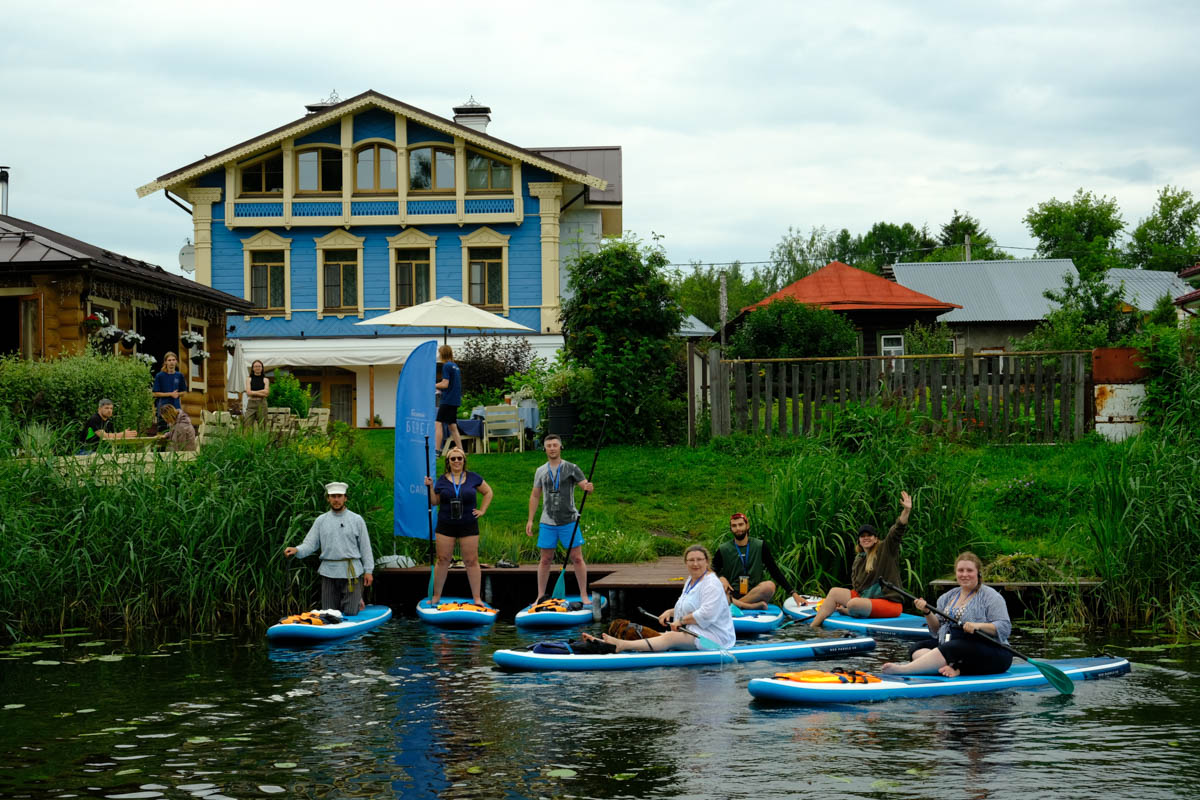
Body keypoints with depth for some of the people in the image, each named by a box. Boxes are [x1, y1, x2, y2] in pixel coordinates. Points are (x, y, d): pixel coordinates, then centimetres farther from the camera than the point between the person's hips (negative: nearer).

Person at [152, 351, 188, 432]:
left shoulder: (180, 376, 6)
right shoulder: (159, 376, -4)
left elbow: (183, 392, 13)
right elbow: (155, 393, -4)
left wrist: (177, 394, -10)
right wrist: (170, 394, -12)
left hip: (176, 407, 3)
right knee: (162, 431, 0)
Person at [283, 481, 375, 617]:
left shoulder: (356, 520, 4)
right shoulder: (321, 521, 9)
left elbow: (365, 547, 4)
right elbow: (310, 544, 5)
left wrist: (368, 570, -2)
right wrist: (296, 550, -16)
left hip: (351, 571, -2)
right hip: (328, 572, 2)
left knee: (350, 613, -5)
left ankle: (358, 599, 27)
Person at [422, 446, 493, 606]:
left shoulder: (473, 478, 3)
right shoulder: (442, 480, 4)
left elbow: (488, 492, 15)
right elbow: (435, 502, 8)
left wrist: (482, 510, 6)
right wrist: (430, 487, -5)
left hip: (468, 526, -1)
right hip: (445, 526, 1)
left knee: (471, 561, 0)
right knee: (443, 560, 2)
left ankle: (477, 598, 5)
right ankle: (436, 596, 10)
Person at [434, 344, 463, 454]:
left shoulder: (446, 366, -11)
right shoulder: (455, 366, 15)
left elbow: (445, 384, -16)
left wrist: (434, 385, -2)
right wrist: (439, 386, 17)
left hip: (447, 400, -9)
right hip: (455, 400, 9)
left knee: (438, 424, -9)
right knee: (452, 426, 13)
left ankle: (437, 450, -16)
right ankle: (460, 450, 11)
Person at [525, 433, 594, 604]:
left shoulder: (571, 469, 1)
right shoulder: (541, 471, 9)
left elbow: (585, 485, -7)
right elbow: (535, 496, 15)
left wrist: (588, 487, -32)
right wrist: (530, 520, 9)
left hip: (569, 521, -2)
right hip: (547, 523, 2)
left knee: (577, 558, -3)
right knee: (545, 560, 6)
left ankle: (584, 595, 4)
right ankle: (540, 596, 13)